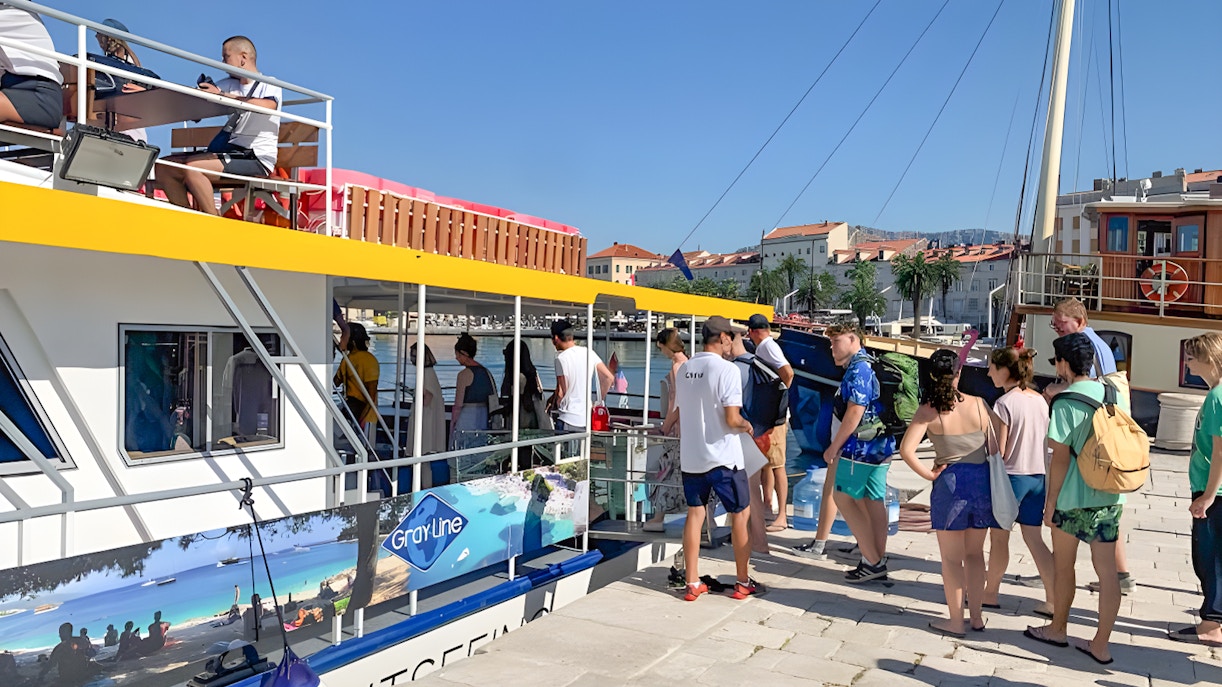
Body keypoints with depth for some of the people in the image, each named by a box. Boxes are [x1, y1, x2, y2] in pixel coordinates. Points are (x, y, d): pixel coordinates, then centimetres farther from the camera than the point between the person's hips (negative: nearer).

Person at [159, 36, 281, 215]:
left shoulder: (269, 85, -2)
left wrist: (223, 95, -29)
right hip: (231, 151, 8)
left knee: (192, 166, -26)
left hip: (257, 159, -8)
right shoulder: (230, 85, 17)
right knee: (165, 167, -1)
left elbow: (267, 106, -26)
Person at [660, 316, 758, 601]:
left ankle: (692, 584, 16)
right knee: (740, 514, 9)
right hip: (723, 457, -6)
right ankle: (742, 583, 17)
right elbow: (732, 419, -20)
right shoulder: (726, 369, -16)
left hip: (691, 456, 6)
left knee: (695, 514, 12)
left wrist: (665, 428, 33)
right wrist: (746, 425, 0)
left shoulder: (684, 369, 5)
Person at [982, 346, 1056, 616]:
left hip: (1011, 477, -7)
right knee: (1034, 539, 12)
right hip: (1038, 476, 7)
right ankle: (1053, 600, 11)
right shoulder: (1040, 400, 5)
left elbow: (999, 452, -15)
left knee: (999, 538, 9)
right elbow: (1044, 442, 10)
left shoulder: (1004, 404, -16)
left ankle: (990, 593, 23)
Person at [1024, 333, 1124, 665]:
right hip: (1111, 496, 6)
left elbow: (1060, 457, -16)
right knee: (1107, 570, 8)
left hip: (1074, 497, -6)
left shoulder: (1065, 402, -16)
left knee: (1063, 566, 13)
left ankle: (1058, 629, 29)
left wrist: (1050, 502, -7)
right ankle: (1101, 645, 14)